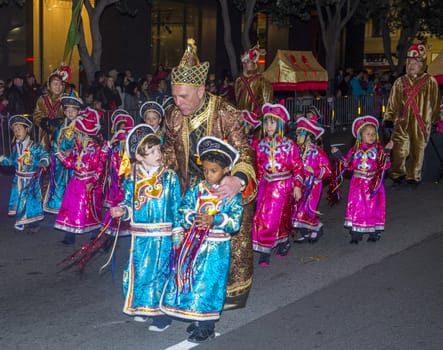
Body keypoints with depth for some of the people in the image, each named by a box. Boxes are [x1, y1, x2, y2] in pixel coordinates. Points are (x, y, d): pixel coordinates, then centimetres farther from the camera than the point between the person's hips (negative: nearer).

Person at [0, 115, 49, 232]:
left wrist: (43, 162, -36)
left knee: (31, 200, 1)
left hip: (31, 179, -5)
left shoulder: (34, 146, -15)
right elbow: (11, 160, 16)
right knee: (19, 200, 10)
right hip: (19, 179, 5)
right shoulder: (15, 147, 4)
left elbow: (44, 154, -18)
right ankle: (20, 222, 24)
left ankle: (33, 224, 14)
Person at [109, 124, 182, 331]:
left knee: (160, 273, 2)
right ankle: (143, 307, 30)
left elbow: (176, 208, -4)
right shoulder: (132, 179, 2)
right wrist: (121, 211, -14)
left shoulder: (169, 177, -6)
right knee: (139, 272, 12)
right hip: (140, 236, 3)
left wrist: (177, 235, -6)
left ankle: (161, 313, 12)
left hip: (162, 236, -3)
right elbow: (129, 205, 8)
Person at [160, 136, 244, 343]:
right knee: (191, 281, 10)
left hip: (216, 248, -4)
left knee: (209, 284, 0)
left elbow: (235, 222, -15)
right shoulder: (196, 190, 3)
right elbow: (182, 212, -2)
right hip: (194, 245, 4)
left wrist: (215, 220, -28)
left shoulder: (232, 194, -7)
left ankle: (207, 328, 12)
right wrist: (193, 218, -22)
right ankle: (197, 319, 27)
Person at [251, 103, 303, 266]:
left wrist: (297, 186, -7)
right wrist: (258, 184, 12)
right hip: (266, 185, 4)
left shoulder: (289, 145, -6)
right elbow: (259, 167, 12)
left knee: (279, 216, -3)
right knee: (262, 216, 0)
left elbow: (297, 167, -3)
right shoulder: (261, 145, 5)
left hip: (283, 185, -4)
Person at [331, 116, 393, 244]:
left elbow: (385, 166, -9)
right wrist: (338, 155, -2)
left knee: (373, 207, 5)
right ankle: (356, 234, 8)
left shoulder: (379, 149, -2)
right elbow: (349, 165, 4)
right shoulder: (355, 150, 4)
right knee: (356, 207, 1)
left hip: (374, 184, -1)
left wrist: (387, 151, -19)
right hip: (358, 184, 1)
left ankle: (374, 232, 18)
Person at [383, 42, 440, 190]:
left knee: (417, 152, 8)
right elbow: (392, 103, 9)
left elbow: (435, 104, 5)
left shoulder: (430, 82, -1)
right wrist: (388, 120, 6)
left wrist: (434, 121, 9)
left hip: (421, 124, -1)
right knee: (399, 151, -1)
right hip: (401, 123, 2)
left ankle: (413, 178, 22)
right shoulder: (400, 82, 6)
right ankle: (398, 176, 16)